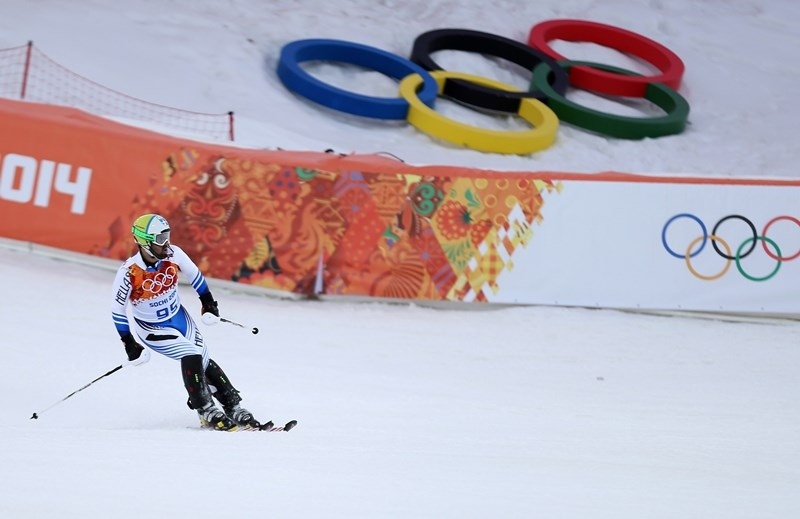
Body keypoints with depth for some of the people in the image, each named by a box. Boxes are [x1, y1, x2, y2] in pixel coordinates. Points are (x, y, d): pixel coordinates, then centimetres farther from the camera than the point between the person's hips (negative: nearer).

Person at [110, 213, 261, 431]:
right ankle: (207, 412, -10)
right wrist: (129, 343, -15)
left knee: (203, 362, 6)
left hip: (180, 318, 4)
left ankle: (234, 408, 17)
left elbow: (194, 274, 4)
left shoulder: (174, 255, -18)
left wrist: (208, 302, 13)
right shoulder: (128, 272, -28)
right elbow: (118, 310, -17)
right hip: (152, 329, -4)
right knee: (190, 356, -21)